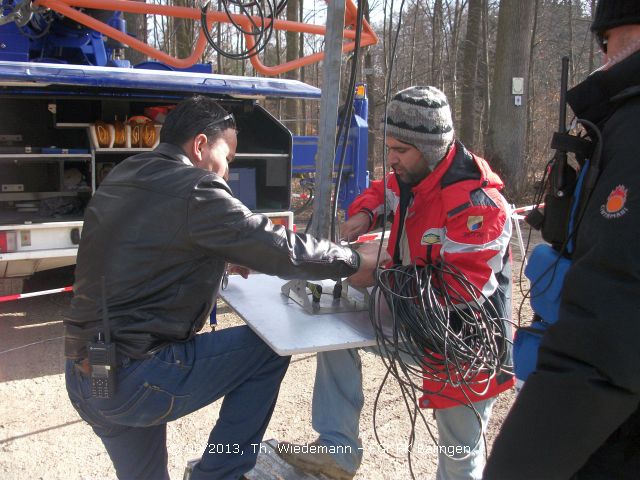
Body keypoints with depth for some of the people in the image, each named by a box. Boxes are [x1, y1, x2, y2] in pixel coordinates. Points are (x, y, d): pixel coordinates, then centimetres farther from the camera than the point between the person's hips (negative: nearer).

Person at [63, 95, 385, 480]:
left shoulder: (119, 181, 11)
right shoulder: (194, 191, -15)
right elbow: (284, 250, -14)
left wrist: (225, 259, 23)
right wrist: (361, 261, 0)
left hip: (84, 378, 9)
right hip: (135, 381, -9)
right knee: (269, 348, 5)